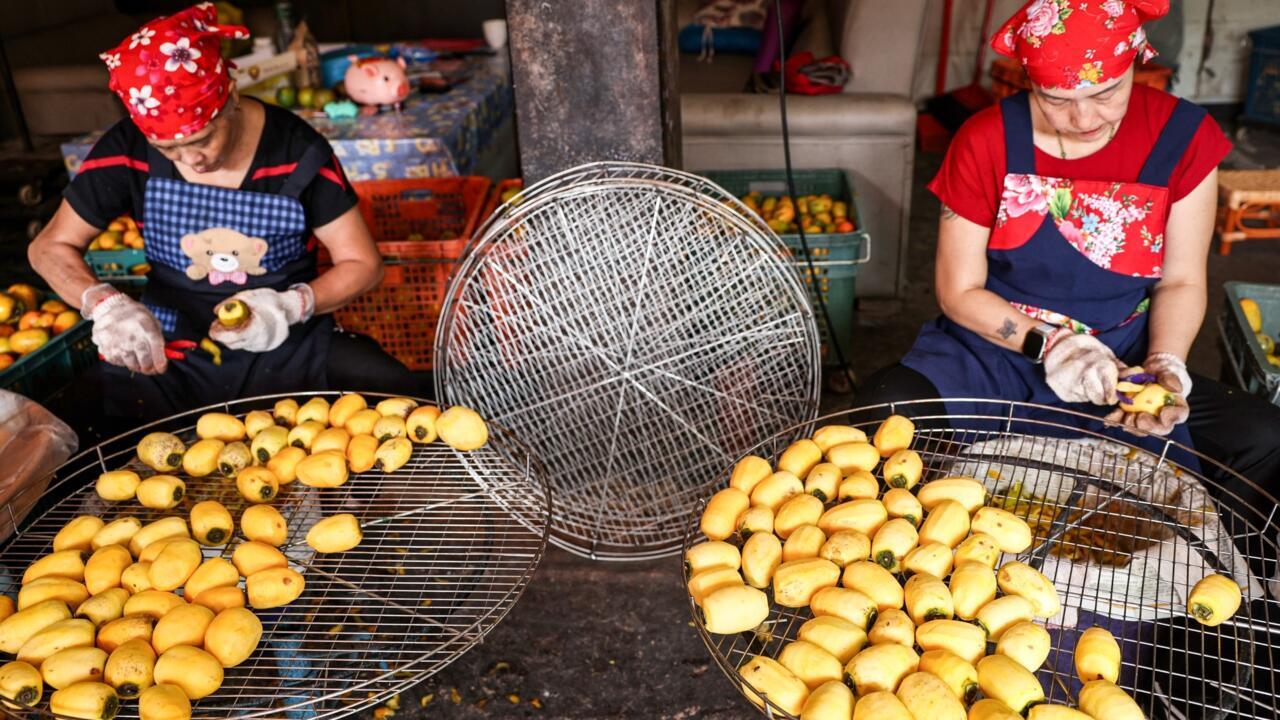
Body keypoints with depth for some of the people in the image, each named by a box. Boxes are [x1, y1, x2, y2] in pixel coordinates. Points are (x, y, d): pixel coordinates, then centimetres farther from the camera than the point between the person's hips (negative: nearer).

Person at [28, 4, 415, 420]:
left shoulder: (296, 150, -12)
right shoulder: (128, 151, -8)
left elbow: (362, 263, -6)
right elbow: (50, 248, 1)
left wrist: (292, 305, -26)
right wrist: (105, 304, -21)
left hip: (290, 346, -1)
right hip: (169, 355, 1)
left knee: (393, 394, -24)